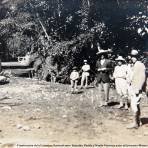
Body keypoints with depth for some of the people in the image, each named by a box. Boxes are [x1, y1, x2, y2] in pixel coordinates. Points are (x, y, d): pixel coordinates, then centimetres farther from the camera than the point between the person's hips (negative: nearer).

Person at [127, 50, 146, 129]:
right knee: (136, 104, 14)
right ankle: (138, 121, 23)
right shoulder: (134, 65, 14)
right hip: (133, 88, 9)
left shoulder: (140, 65, -13)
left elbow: (142, 78, -18)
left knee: (133, 105, -10)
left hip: (137, 89, -9)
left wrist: (138, 89, -20)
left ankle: (135, 123, -5)